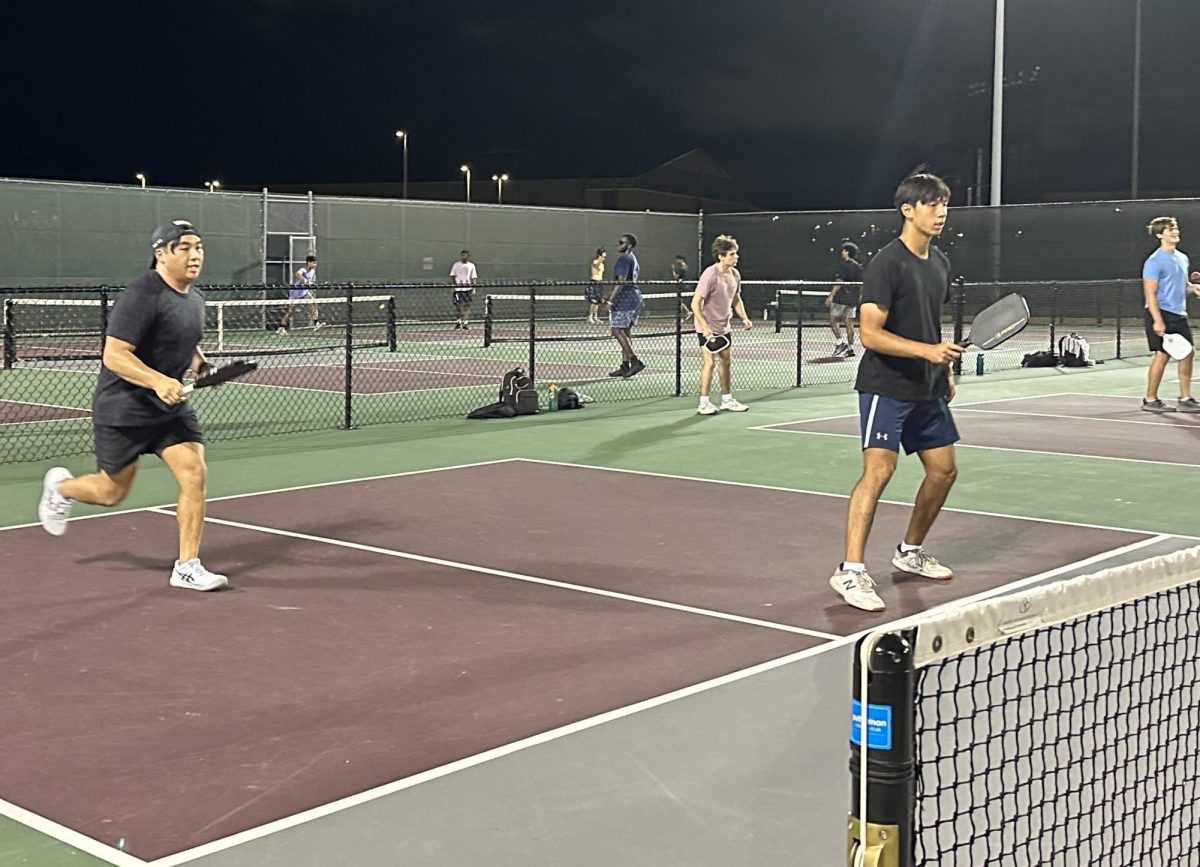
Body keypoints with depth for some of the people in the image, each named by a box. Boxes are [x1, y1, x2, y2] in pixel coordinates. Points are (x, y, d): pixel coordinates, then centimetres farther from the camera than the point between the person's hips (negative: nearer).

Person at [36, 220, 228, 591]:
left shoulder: (195, 298, 5)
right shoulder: (142, 295, -21)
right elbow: (114, 355, -26)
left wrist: (199, 363, 4)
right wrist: (158, 381, -39)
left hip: (172, 407, 7)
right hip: (124, 409, -7)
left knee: (194, 474, -10)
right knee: (112, 493, 8)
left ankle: (187, 566, 1)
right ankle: (60, 486, 42)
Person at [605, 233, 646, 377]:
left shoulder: (624, 259, -11)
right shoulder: (633, 259, 21)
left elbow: (621, 281, -20)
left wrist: (611, 299, -22)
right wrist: (611, 295, 28)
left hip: (624, 300, -10)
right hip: (634, 299, 10)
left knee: (617, 330, -12)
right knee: (625, 332, 11)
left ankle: (635, 361, -17)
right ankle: (625, 366, 11)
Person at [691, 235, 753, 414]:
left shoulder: (734, 274, 1)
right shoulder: (710, 275, -22)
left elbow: (736, 299, 16)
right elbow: (695, 303, -21)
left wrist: (744, 318, 1)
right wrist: (705, 327, -27)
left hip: (723, 327, 8)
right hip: (708, 328, -8)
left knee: (725, 360, 12)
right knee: (710, 361, -9)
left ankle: (727, 399, 23)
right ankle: (704, 403, -1)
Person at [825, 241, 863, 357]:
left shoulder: (843, 265, -9)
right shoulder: (859, 267, 12)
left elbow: (839, 282, -16)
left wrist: (831, 295, -15)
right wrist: (859, 296, 24)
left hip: (841, 298, -7)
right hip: (853, 299, 7)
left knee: (833, 320, -2)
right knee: (849, 322, 8)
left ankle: (840, 342, -12)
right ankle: (850, 347, 8)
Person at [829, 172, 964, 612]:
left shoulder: (940, 262, 10)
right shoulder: (887, 263, -16)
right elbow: (870, 333, -22)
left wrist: (945, 371, 20)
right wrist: (926, 350, -30)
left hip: (926, 388, 9)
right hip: (885, 386, -8)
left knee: (943, 469, 11)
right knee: (879, 468, -19)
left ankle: (910, 551, 31)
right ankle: (850, 571, -16)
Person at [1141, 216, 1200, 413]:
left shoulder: (1182, 258, 13)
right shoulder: (1155, 261, -12)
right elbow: (1150, 293, -16)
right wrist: (1158, 320, -23)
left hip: (1179, 315, 8)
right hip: (1162, 314, -8)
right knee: (1162, 355, -6)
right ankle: (1150, 400, 5)